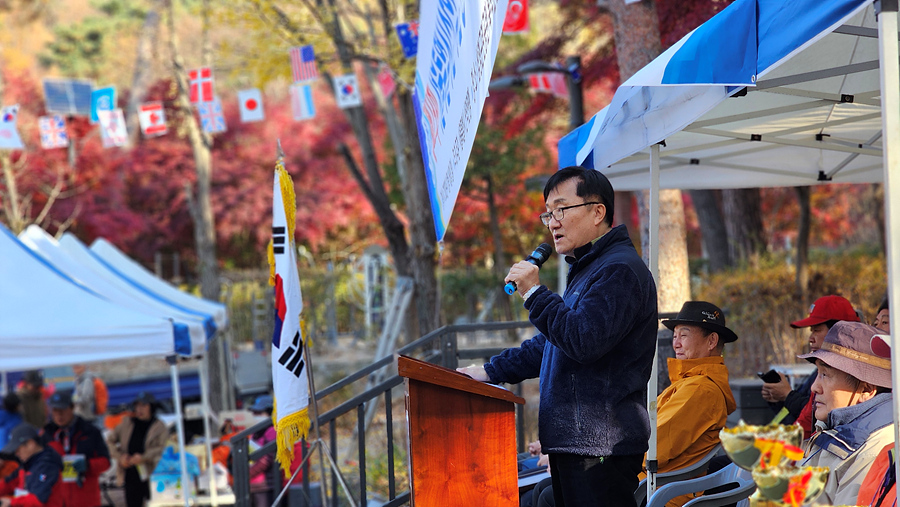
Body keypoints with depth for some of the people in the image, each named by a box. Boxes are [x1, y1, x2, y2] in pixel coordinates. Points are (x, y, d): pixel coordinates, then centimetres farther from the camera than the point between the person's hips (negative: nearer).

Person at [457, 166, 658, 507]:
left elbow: (583, 341, -23)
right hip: (574, 442, 11)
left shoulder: (619, 271, -11)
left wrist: (534, 293, -15)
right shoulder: (587, 270, 24)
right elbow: (550, 344, 32)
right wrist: (491, 372, 24)